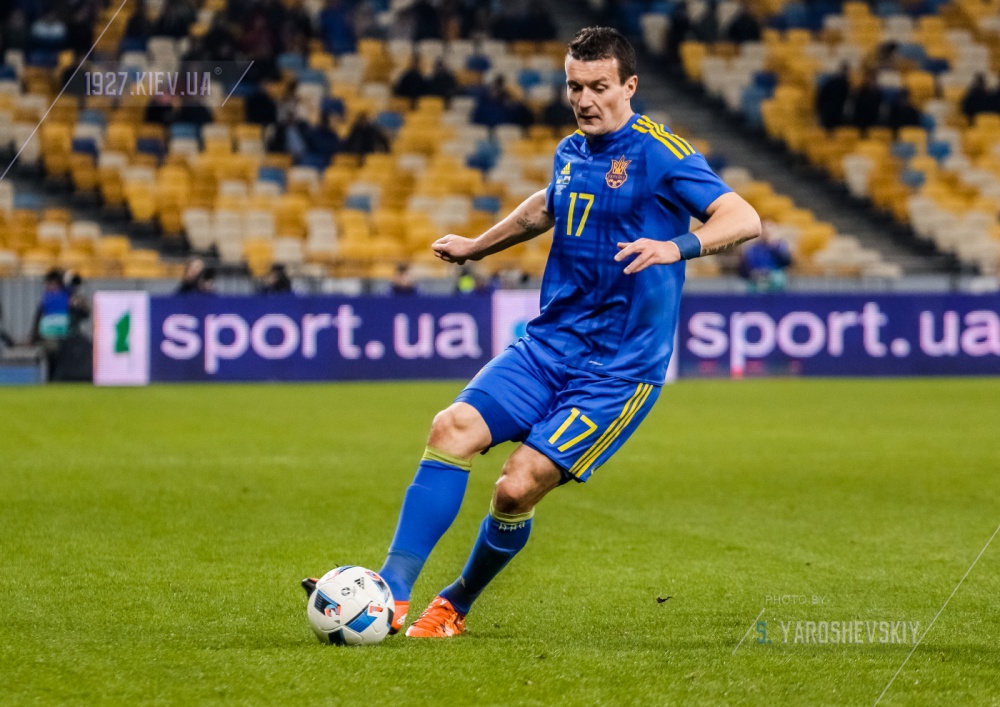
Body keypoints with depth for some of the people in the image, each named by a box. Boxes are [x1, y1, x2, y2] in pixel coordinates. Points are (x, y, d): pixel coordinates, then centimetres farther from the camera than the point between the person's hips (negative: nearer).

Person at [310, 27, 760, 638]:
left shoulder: (660, 153, -10)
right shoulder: (570, 153, 11)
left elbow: (745, 220, -20)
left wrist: (678, 246, -36)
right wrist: (478, 247, 43)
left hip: (619, 369, -6)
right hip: (550, 342, 6)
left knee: (517, 489, -15)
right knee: (453, 428, -16)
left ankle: (455, 608, 11)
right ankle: (391, 595, -17)